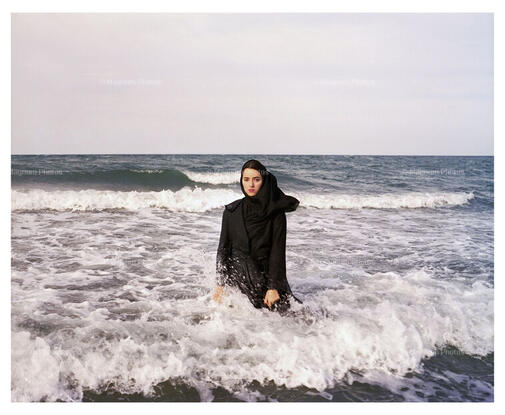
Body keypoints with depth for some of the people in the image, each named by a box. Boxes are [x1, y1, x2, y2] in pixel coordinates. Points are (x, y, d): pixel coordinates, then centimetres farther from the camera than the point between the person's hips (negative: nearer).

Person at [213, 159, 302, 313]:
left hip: (267, 275, -1)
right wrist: (220, 284, -1)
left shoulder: (276, 212, -5)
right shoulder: (231, 211, 1)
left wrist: (274, 287, -12)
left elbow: (278, 250, -7)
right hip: (237, 276, 1)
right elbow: (223, 247, 4)